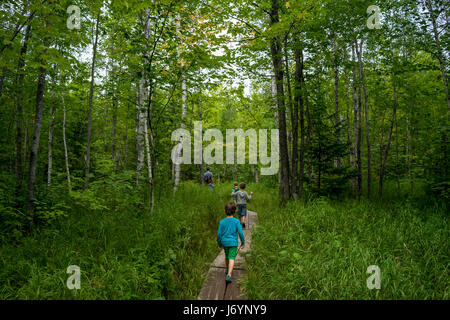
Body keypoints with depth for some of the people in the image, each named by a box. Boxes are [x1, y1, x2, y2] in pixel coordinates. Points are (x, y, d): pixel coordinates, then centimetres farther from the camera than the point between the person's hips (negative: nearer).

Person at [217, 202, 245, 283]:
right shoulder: (236, 221, -12)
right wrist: (243, 243, 2)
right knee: (231, 259, -4)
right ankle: (228, 275, -18)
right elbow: (241, 233, -11)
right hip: (233, 243, -3)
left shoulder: (222, 222, -7)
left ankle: (227, 270, 42)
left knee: (227, 256, 23)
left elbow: (219, 234, -3)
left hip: (224, 242, 3)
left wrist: (219, 244, 10)